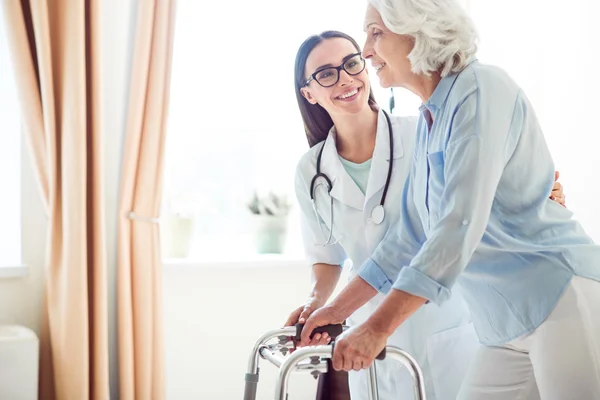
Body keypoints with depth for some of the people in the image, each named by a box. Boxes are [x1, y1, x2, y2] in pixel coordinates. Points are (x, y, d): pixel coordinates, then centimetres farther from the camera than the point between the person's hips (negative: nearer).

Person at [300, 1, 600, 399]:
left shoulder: (481, 89, -14)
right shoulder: (428, 121, 12)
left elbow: (462, 224, -23)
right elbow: (409, 238, 15)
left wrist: (378, 327, -25)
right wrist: (336, 310, 12)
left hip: (560, 296, -8)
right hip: (508, 322, 8)